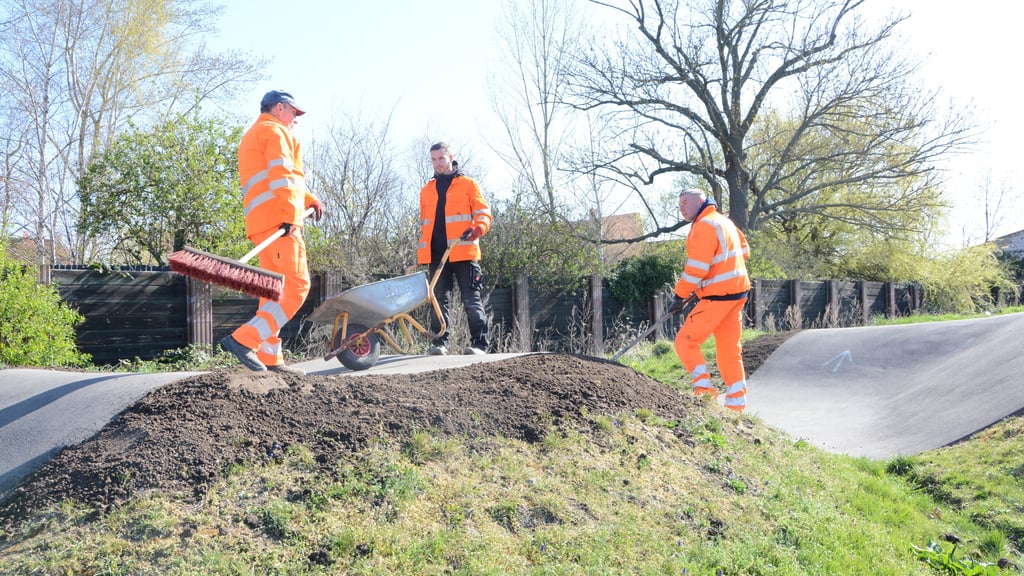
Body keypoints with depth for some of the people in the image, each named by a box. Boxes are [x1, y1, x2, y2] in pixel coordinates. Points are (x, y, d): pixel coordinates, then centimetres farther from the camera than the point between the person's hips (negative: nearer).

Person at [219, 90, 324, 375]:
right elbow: (281, 174, -13)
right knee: (296, 285, -15)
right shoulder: (275, 130, 1)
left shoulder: (252, 135, 33)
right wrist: (290, 215, -22)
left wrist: (310, 200, 20)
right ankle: (245, 340, -22)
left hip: (262, 222, 10)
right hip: (278, 220, -10)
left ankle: (270, 359, 10)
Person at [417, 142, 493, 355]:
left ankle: (479, 343, -2)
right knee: (438, 299, 4)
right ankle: (439, 342, 8)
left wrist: (478, 228, -19)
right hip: (436, 254, 4)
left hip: (463, 252, -4)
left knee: (471, 299, -4)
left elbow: (483, 213, 2)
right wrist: (421, 250, 16)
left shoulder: (467, 184, 7)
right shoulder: (427, 190, 19)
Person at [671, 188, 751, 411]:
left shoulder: (704, 226, -13)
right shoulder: (724, 221, 17)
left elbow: (696, 268, -19)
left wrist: (680, 295, -11)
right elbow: (744, 250, 24)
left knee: (685, 341, -5)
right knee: (730, 351, 11)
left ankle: (704, 388, -12)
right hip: (736, 292, 10)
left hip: (718, 296, -10)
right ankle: (736, 404, 13)